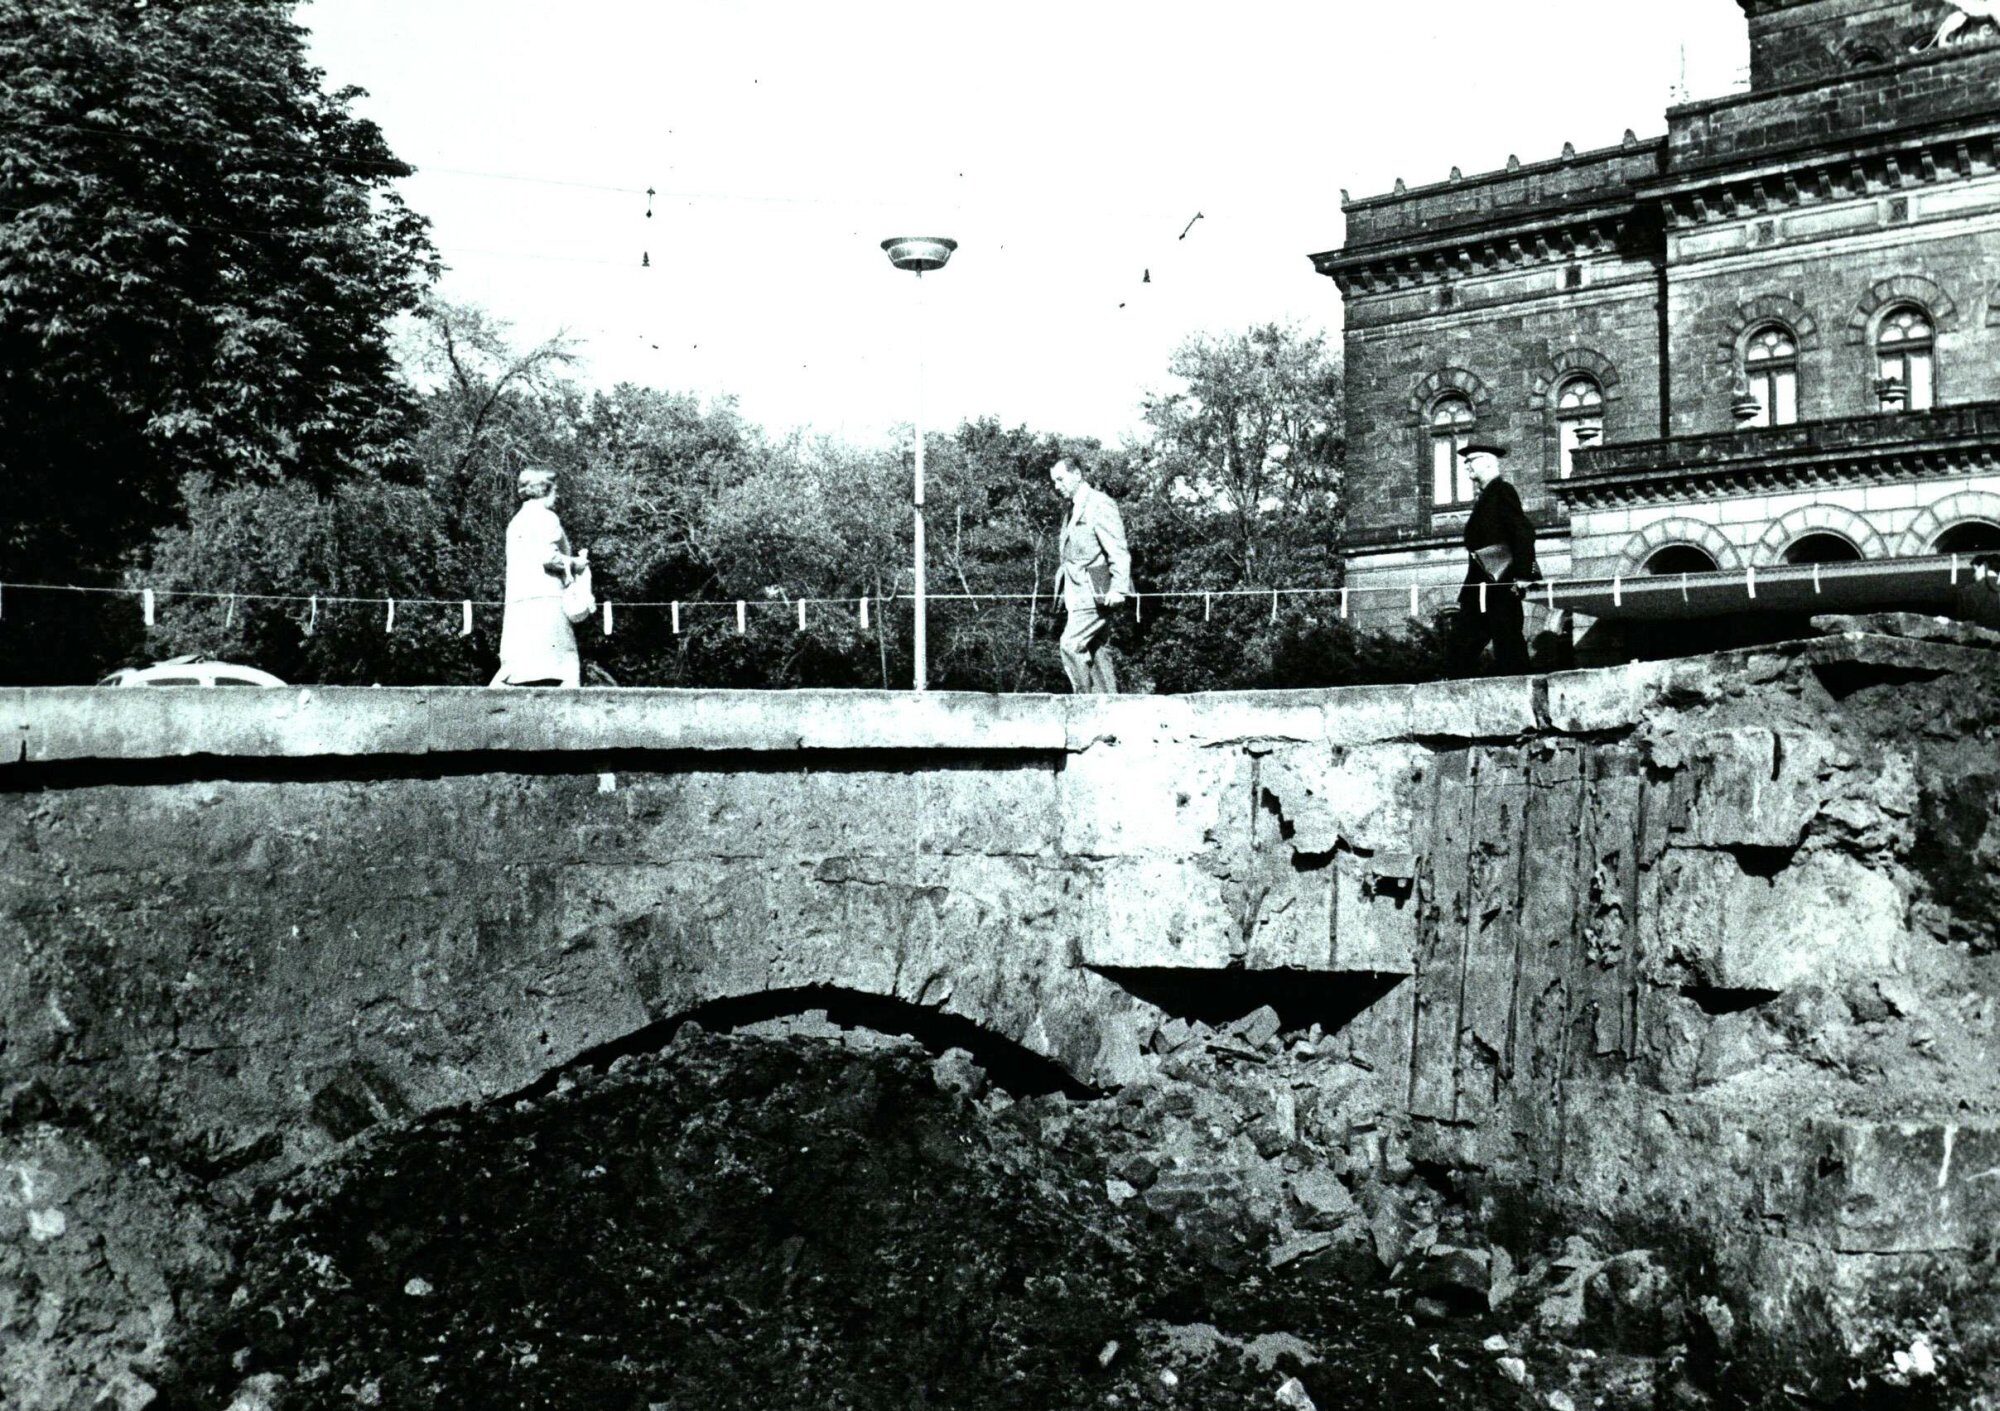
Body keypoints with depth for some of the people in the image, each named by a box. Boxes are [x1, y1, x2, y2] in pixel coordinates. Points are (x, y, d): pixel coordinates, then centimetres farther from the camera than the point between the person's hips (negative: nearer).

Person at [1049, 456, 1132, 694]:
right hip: (1078, 595, 9)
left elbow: (1118, 551, -14)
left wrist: (1118, 588, -24)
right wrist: (1063, 591, 15)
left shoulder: (1100, 504, -7)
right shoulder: (1073, 509, 21)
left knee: (1071, 643, -19)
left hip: (1095, 594, -9)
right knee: (1098, 653, 7)